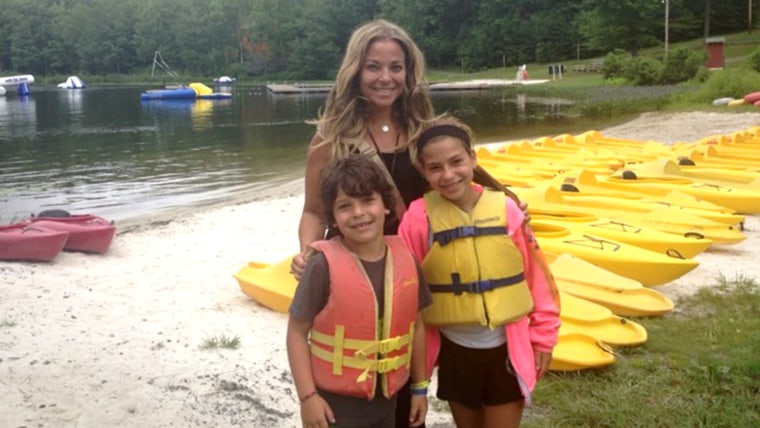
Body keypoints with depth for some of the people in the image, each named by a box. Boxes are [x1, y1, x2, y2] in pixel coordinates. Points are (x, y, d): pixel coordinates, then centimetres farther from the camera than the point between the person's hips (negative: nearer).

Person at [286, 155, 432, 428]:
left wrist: (420, 387, 11)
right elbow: (297, 332, -12)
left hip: (386, 398, 5)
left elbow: (416, 326, 6)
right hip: (337, 402, -4)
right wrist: (307, 396, -15)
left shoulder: (405, 259, -4)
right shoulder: (324, 265, -18)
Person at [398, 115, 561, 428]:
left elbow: (536, 276, -2)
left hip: (507, 350, 0)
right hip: (455, 352, 0)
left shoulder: (505, 208, -10)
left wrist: (543, 337, 3)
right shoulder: (419, 216, -13)